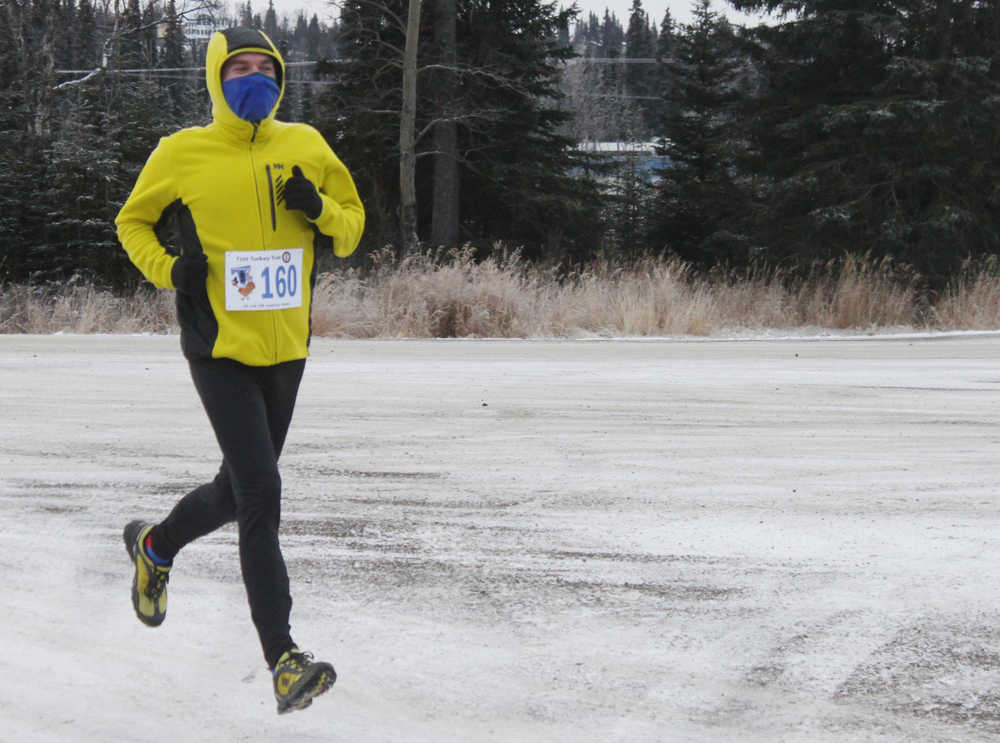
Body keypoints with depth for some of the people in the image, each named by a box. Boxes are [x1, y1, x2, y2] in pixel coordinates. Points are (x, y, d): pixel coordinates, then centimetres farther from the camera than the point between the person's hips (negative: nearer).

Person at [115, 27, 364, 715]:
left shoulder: (306, 147, 5)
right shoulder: (182, 154, -3)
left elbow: (352, 229, 13)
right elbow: (133, 223, 11)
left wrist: (320, 208, -9)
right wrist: (169, 269, -9)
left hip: (286, 349, 5)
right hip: (220, 349, -5)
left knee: (240, 491, 18)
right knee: (261, 492, -16)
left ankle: (155, 546, 49)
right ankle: (283, 660, -16)